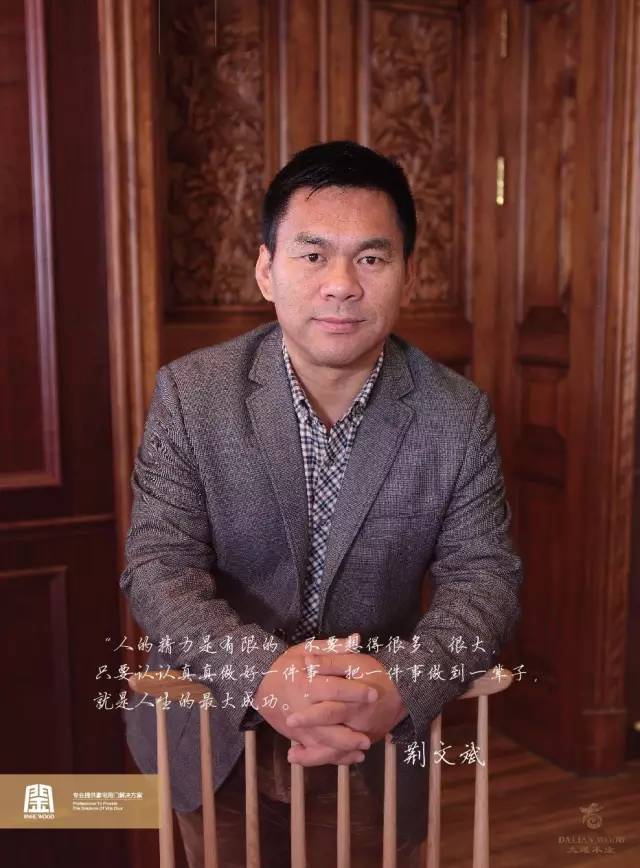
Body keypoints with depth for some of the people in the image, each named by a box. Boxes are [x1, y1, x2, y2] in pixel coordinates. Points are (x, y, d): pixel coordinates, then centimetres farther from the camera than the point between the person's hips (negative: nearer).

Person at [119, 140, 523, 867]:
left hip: (376, 746, 1)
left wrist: (402, 684, -31)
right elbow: (158, 569, -16)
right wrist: (263, 673, -34)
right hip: (215, 738, 0)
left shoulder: (459, 415, -10)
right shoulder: (188, 392, -13)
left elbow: (483, 576, -10)